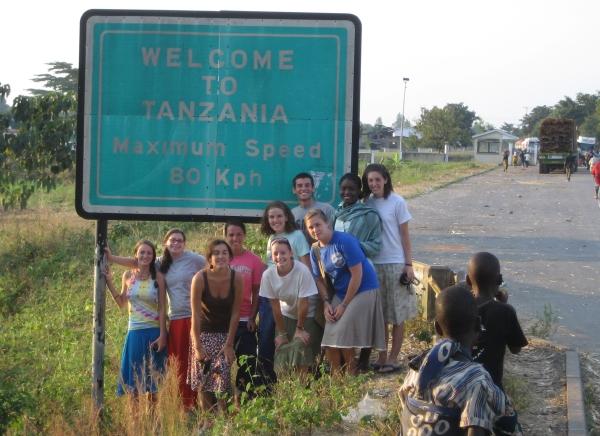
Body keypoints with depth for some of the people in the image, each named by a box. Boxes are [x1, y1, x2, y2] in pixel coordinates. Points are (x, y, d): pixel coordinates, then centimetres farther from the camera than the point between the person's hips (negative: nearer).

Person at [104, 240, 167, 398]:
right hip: (135, 331, 2)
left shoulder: (157, 277, -4)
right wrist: (109, 282, 5)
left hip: (154, 331, -2)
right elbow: (122, 303, 13)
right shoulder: (128, 275, 4)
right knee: (134, 373, 5)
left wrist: (162, 335, -10)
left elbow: (162, 308, -4)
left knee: (153, 375, 3)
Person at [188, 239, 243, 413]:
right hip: (204, 333, 0)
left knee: (222, 378, -10)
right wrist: (198, 346, -16)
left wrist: (229, 344, -9)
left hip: (225, 333, 0)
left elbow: (235, 313, -8)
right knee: (203, 381, 0)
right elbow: (196, 314, -16)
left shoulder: (236, 278, -15)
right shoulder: (200, 278, -19)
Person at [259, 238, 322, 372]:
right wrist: (282, 333, -6)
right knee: (282, 348, -4)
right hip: (287, 315, 3)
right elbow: (275, 305, -11)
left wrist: (300, 328, -12)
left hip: (307, 316, -3)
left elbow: (303, 303, -21)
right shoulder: (268, 275, -19)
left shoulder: (302, 271, -29)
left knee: (300, 345, -18)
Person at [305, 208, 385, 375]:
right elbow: (319, 279, 10)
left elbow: (357, 275, -19)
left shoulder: (345, 241, -19)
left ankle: (352, 374, 3)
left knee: (342, 336, -15)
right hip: (340, 294, 7)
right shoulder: (315, 250, 1)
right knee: (329, 337, -3)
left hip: (363, 291, -7)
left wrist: (344, 305, -16)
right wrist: (326, 303, -7)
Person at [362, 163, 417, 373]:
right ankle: (382, 357, 18)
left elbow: (404, 235, -3)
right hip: (373, 263, 4)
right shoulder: (367, 203, 5)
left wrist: (409, 264, -7)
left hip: (395, 263, -4)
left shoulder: (397, 202, -5)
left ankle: (393, 358, 9)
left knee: (397, 315, 2)